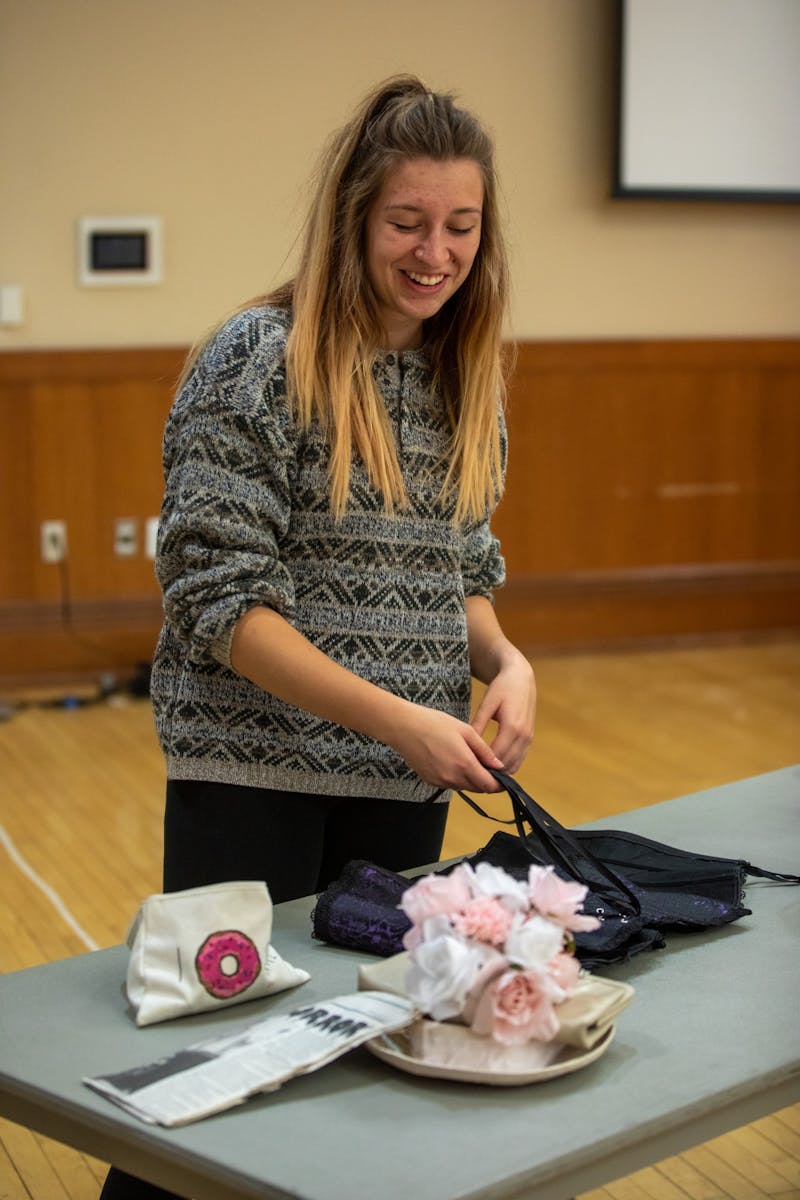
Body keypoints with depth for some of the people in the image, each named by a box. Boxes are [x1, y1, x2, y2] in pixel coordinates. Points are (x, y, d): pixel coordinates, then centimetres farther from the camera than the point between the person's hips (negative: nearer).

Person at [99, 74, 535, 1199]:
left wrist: (505, 661, -6)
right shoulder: (258, 363, -12)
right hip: (255, 780, -6)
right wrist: (396, 717, -21)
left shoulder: (463, 376, 7)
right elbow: (223, 601, -16)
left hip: (405, 791, 6)